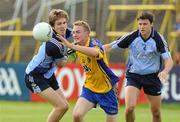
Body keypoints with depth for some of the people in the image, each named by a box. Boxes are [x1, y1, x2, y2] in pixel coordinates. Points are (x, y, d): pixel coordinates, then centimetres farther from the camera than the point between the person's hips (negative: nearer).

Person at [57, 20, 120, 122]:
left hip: (106, 88, -5)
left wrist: (71, 45, -53)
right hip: (90, 87, 5)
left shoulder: (93, 43, -22)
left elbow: (95, 52, -50)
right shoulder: (77, 46, 0)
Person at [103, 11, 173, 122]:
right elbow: (111, 46, -5)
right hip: (133, 75, 0)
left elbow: (169, 60, -20)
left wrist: (165, 71, -41)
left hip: (152, 76, 0)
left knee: (156, 113, 6)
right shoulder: (132, 37, -12)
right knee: (130, 107, -20)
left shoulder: (158, 39, -15)